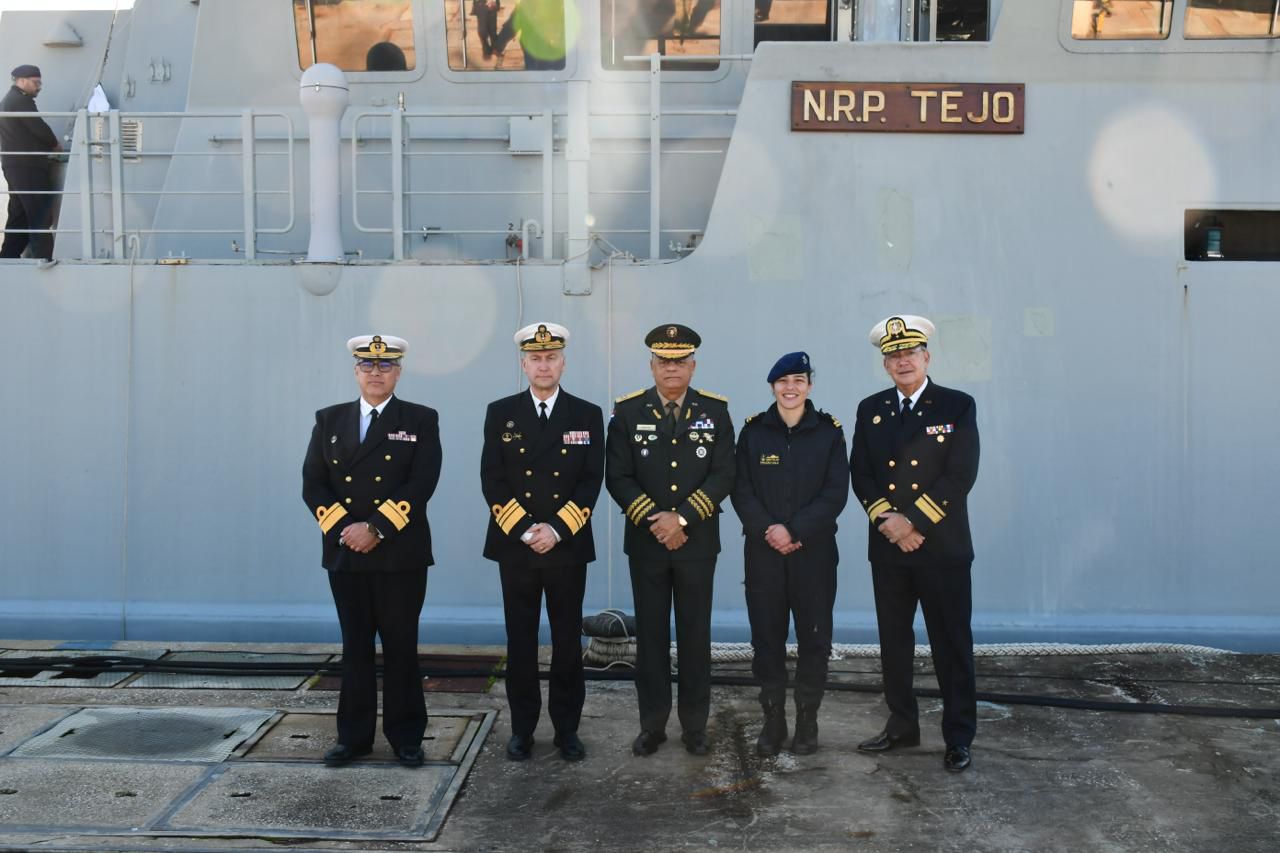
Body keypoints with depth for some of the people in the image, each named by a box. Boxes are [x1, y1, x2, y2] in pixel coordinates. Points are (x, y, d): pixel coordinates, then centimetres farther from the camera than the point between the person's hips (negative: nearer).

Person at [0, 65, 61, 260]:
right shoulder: (22, 100, -10)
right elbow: (39, 128, -15)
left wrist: (47, 147, 12)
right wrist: (56, 145, 3)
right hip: (28, 167, -10)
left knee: (19, 216, 11)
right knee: (40, 217, -9)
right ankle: (44, 259, -11)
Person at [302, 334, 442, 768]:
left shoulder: (421, 420, 1)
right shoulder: (329, 420, 11)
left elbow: (421, 484, -10)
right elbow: (313, 484, 5)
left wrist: (376, 528, -17)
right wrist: (343, 529, -9)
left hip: (401, 554, -3)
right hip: (345, 552, 3)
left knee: (401, 647, 4)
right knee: (355, 646, 10)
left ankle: (406, 736, 15)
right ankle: (354, 736, 19)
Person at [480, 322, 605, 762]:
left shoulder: (587, 415, 4)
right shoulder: (500, 413, 4)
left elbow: (592, 481, -2)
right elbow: (492, 480, -1)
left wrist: (556, 529, -13)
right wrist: (524, 530, -12)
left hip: (568, 547, 0)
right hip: (515, 546, 0)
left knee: (568, 642, 6)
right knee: (521, 641, 7)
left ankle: (567, 728, 19)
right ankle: (522, 727, 20)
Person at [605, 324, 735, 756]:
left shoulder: (715, 410, 1)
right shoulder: (628, 411, 1)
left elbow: (723, 475, -5)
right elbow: (618, 477, -3)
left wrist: (682, 518, -15)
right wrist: (653, 521, -13)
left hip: (697, 542, 0)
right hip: (646, 542, 0)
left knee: (695, 635, 7)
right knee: (651, 635, 7)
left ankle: (695, 725, 20)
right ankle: (652, 724, 19)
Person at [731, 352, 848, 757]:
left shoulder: (829, 430, 2)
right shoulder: (753, 430, 5)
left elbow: (836, 493, -5)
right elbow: (741, 490, 0)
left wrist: (794, 530, -15)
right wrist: (768, 531, -14)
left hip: (814, 550, -1)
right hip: (763, 551, 1)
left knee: (814, 635, 4)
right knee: (767, 635, 4)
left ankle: (807, 720, 18)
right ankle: (772, 720, 16)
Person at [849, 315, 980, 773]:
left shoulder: (958, 406, -3)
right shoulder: (870, 409, 9)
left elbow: (960, 476, -11)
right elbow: (860, 473, 4)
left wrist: (912, 521, -16)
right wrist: (887, 521, -11)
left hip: (943, 547, -4)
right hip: (887, 548, 4)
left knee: (952, 644, 3)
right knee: (893, 642, 12)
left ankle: (958, 736, 14)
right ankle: (902, 724, 25)